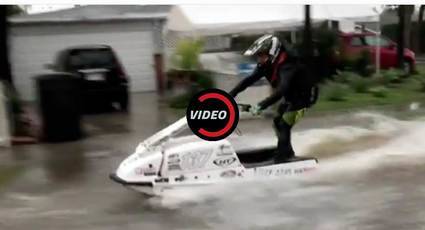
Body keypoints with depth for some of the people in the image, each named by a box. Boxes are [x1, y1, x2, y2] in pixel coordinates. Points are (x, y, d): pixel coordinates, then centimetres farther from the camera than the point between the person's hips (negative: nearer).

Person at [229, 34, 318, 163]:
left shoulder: (287, 66, -36)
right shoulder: (267, 64, -11)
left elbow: (281, 91, -49)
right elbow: (250, 79, -12)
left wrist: (261, 106, -57)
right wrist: (230, 95, -21)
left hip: (303, 96, -8)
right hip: (289, 96, 8)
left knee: (284, 125, -14)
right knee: (278, 122, 11)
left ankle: (282, 157, -2)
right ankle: (288, 153, 27)